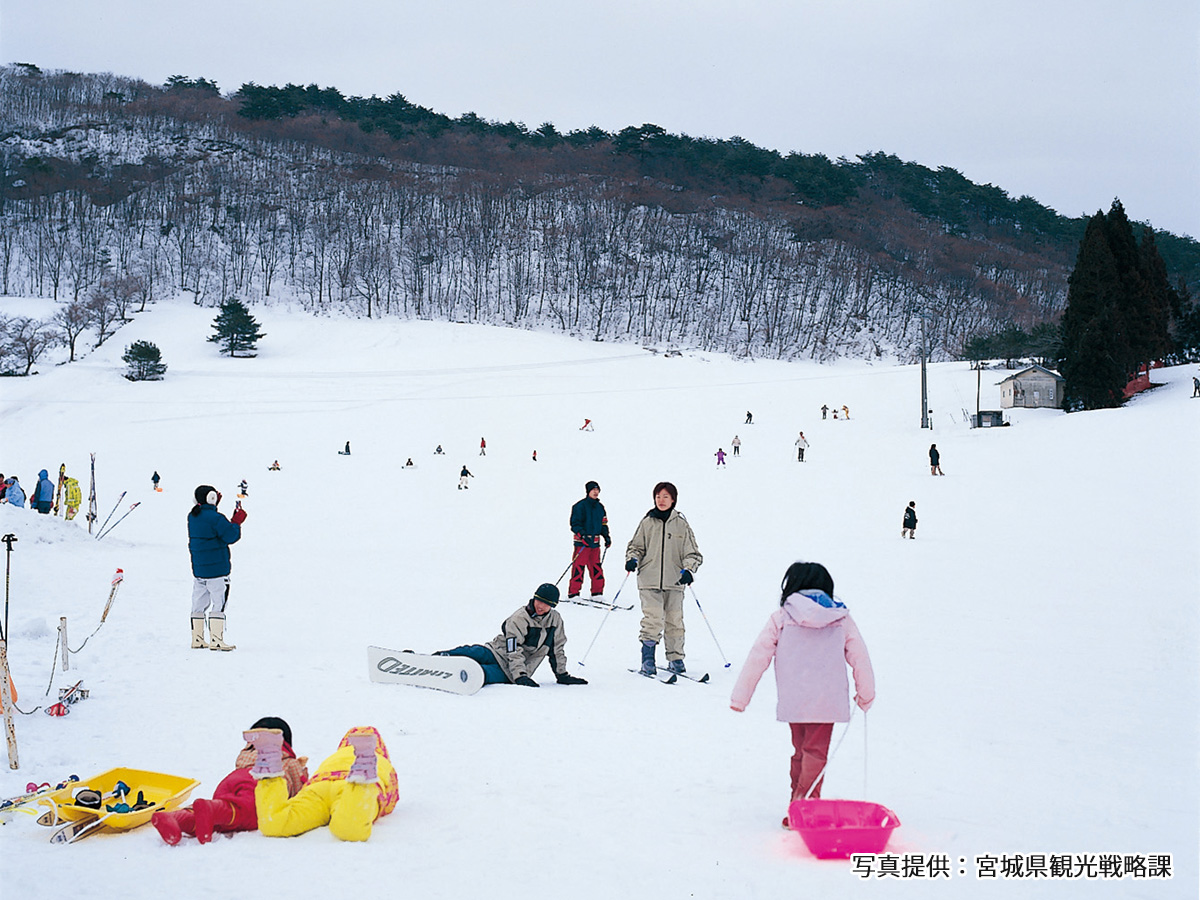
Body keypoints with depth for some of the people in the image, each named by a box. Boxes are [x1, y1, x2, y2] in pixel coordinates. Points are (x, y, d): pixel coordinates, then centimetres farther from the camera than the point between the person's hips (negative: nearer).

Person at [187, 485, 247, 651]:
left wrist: (213, 506, 23)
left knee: (199, 603, 14)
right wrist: (236, 522, -1)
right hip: (216, 569, -8)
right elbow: (231, 536, -16)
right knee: (219, 603, -4)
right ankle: (216, 640, -8)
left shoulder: (192, 517, 7)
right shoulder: (215, 518, -17)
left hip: (197, 568, 8)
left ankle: (197, 639, 18)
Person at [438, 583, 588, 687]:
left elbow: (556, 650, 15)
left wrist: (562, 675, 14)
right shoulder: (519, 619, -9)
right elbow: (514, 651, -18)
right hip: (499, 653, -1)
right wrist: (521, 676, -29)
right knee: (474, 653, -33)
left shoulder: (555, 620, 4)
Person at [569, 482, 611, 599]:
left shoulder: (600, 507, 15)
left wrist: (606, 537, 12)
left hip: (595, 542, 6)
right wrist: (583, 535, -22)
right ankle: (573, 593, -2)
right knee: (578, 567, -7)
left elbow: (603, 523, 25)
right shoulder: (580, 506, -6)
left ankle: (597, 592, 14)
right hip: (581, 542, -6)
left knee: (596, 567, 7)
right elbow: (575, 523, -10)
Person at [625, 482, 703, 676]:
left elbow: (692, 553, 7)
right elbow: (636, 546, 14)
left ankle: (675, 659, 20)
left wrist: (688, 569, -10)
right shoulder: (647, 523, 5)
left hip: (674, 582, 1)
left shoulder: (681, 524, 5)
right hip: (649, 581, -1)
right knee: (652, 620, -12)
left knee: (674, 621, 5)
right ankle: (647, 661, -4)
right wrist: (632, 559, -6)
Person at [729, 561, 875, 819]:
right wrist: (866, 694, 19)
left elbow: (758, 657, -2)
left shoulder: (780, 618, 0)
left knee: (800, 750, 18)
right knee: (816, 752, 2)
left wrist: (740, 696, 4)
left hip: (793, 701, 1)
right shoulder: (842, 619, 4)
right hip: (827, 701, -1)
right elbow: (860, 658, 6)